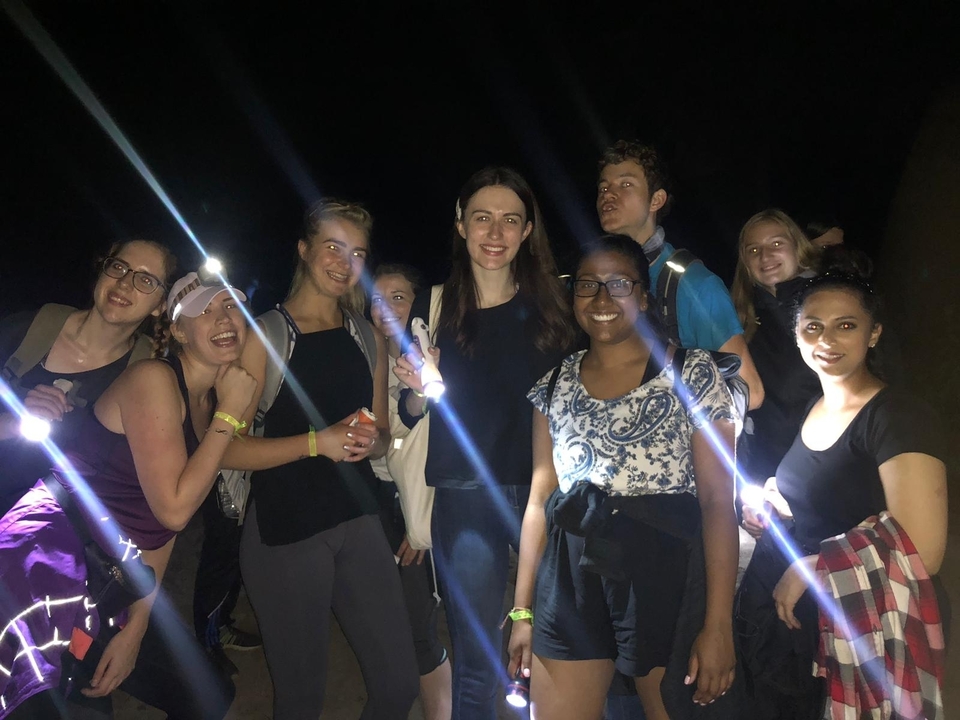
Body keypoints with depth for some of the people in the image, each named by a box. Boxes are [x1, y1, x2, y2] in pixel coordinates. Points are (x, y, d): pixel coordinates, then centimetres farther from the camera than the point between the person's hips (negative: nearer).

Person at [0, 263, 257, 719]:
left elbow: (162, 529, 10)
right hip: (54, 550, -8)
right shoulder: (153, 378, -13)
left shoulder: (213, 402, 9)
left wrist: (135, 628, 5)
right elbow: (174, 509, -19)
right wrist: (229, 413, -15)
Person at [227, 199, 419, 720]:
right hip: (283, 530, -4)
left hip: (358, 523, 4)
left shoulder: (367, 338, 10)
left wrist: (371, 440, -4)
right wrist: (317, 442, -18)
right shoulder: (265, 334, -5)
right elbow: (229, 448, -10)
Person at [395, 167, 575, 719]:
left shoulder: (550, 303, 2)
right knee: (476, 663, 9)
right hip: (466, 501, 0)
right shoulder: (434, 307, 1)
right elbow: (412, 416, 6)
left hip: (545, 492, 1)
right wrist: (418, 389, -15)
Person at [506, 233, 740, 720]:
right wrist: (523, 611, 6)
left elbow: (718, 501, -8)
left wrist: (718, 624, -14)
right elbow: (540, 500, 8)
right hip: (571, 582, 3)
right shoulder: (555, 385, 7)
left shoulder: (692, 375, -4)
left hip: (664, 575, -3)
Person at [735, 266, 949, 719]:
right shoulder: (812, 408, 6)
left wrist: (809, 567, -18)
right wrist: (772, 512, 1)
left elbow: (920, 554, -25)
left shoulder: (900, 418, -18)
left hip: (852, 637, -7)